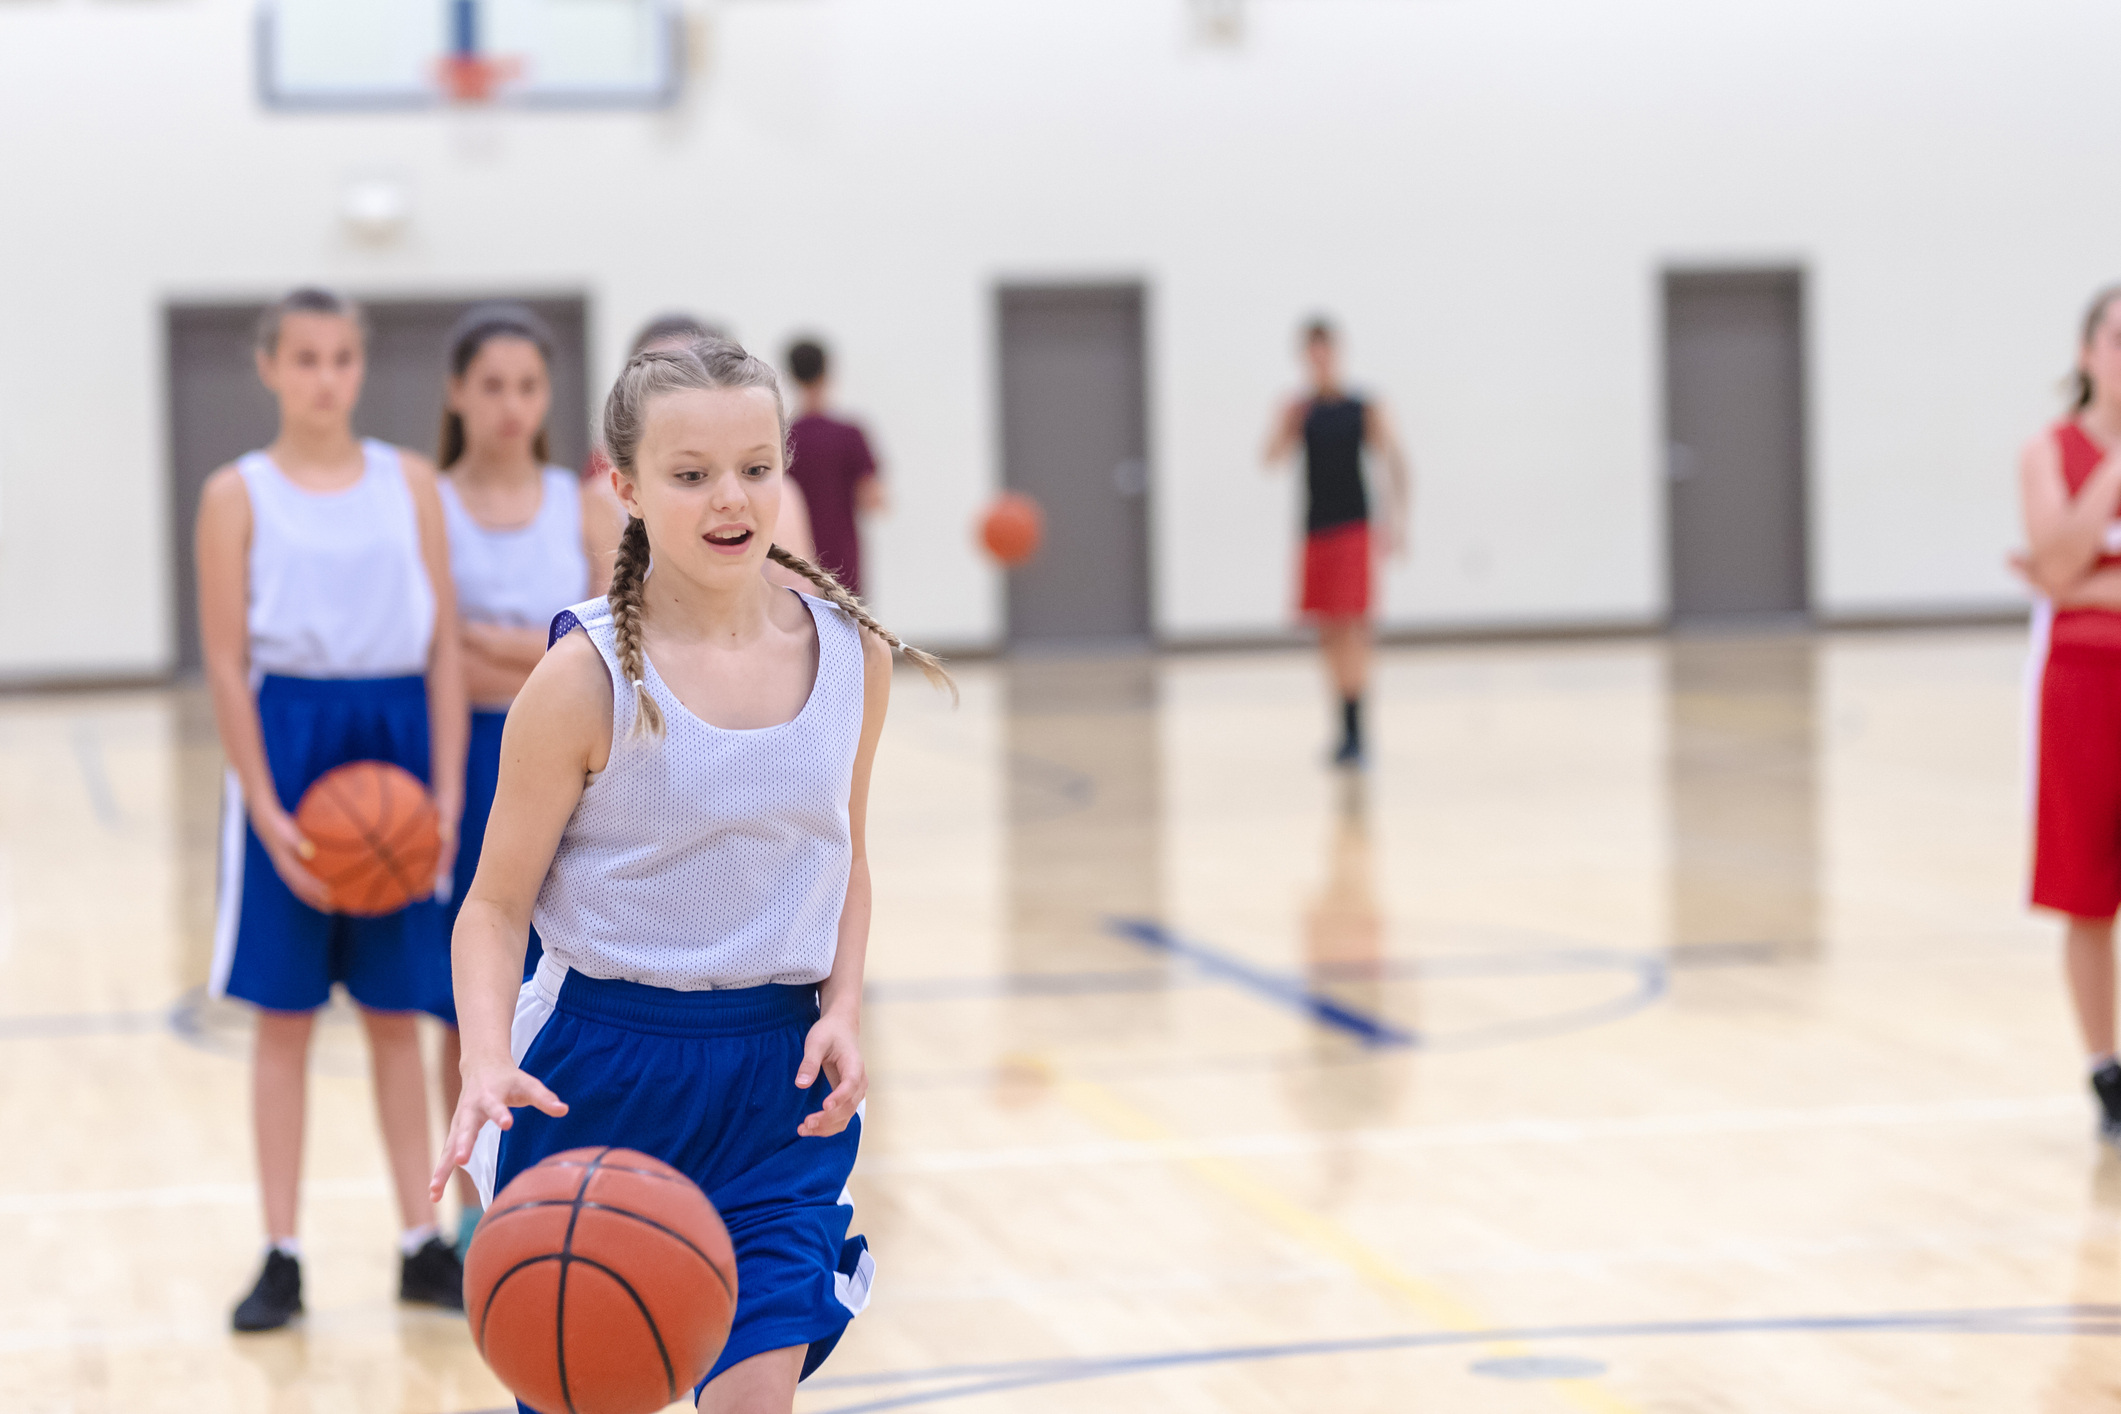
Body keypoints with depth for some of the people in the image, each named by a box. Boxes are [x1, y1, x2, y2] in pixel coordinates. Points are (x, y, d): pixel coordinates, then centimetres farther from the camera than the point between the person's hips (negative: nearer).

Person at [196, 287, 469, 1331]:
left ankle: (421, 1245, 16)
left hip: (398, 737, 2)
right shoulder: (239, 494, -1)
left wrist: (447, 792, -5)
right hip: (288, 738, -2)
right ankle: (282, 1257, 10)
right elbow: (226, 665, -5)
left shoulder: (410, 484, 5)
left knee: (397, 1014, 8)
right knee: (285, 1015, 3)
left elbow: (445, 648, 4)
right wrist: (268, 812, -13)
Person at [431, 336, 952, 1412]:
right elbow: (497, 903, -9)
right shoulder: (588, 676, -14)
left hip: (778, 1080, 2)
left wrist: (842, 1010, -2)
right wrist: (488, 1063, -25)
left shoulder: (850, 655, -1)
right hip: (599, 1069, -2)